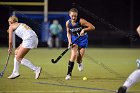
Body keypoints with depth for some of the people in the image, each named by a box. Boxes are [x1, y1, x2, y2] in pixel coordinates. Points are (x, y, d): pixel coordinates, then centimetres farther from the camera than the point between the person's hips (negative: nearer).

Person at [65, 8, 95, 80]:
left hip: (83, 38, -1)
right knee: (73, 55, -18)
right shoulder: (68, 23, -10)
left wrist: (84, 29, -33)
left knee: (79, 57, -3)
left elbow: (92, 27, -20)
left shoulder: (81, 21, -21)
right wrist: (69, 41, -8)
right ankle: (69, 74, -12)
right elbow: (68, 32, 7)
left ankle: (79, 63, 38)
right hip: (74, 39, 1)